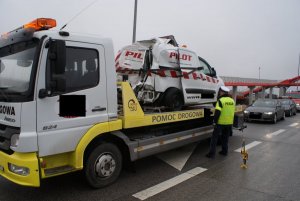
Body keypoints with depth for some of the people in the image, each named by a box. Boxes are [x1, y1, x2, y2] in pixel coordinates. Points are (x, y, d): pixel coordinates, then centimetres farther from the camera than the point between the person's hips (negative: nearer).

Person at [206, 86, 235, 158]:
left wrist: (215, 121, -14)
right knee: (225, 138, 20)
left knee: (214, 137, 2)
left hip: (220, 122, -6)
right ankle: (224, 151, 25)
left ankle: (212, 153, 1)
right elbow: (232, 112, 18)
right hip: (229, 123, 6)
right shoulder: (232, 101, 8)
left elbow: (217, 112, -20)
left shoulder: (220, 100, -14)